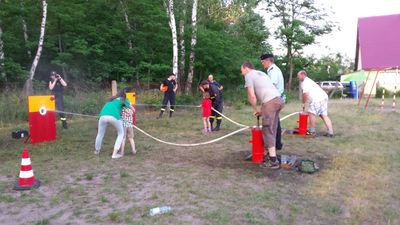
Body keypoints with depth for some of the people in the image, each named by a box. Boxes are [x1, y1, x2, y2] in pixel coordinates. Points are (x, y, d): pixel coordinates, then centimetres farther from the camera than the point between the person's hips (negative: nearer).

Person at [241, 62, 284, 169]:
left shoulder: (248, 76, 6)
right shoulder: (261, 73, 30)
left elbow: (252, 96, -2)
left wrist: (255, 110, 12)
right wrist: (262, 110, 28)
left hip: (270, 102, -8)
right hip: (278, 99, 8)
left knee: (267, 131, -2)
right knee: (272, 130, 19)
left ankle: (273, 161, -3)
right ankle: (270, 151, 30)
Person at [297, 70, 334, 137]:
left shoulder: (305, 82, -5)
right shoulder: (308, 81, 28)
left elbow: (306, 93, -17)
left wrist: (303, 103, -6)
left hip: (317, 99, -10)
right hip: (323, 97, 10)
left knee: (312, 113, 0)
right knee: (324, 115, 7)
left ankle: (312, 131, 7)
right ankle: (330, 132, 5)